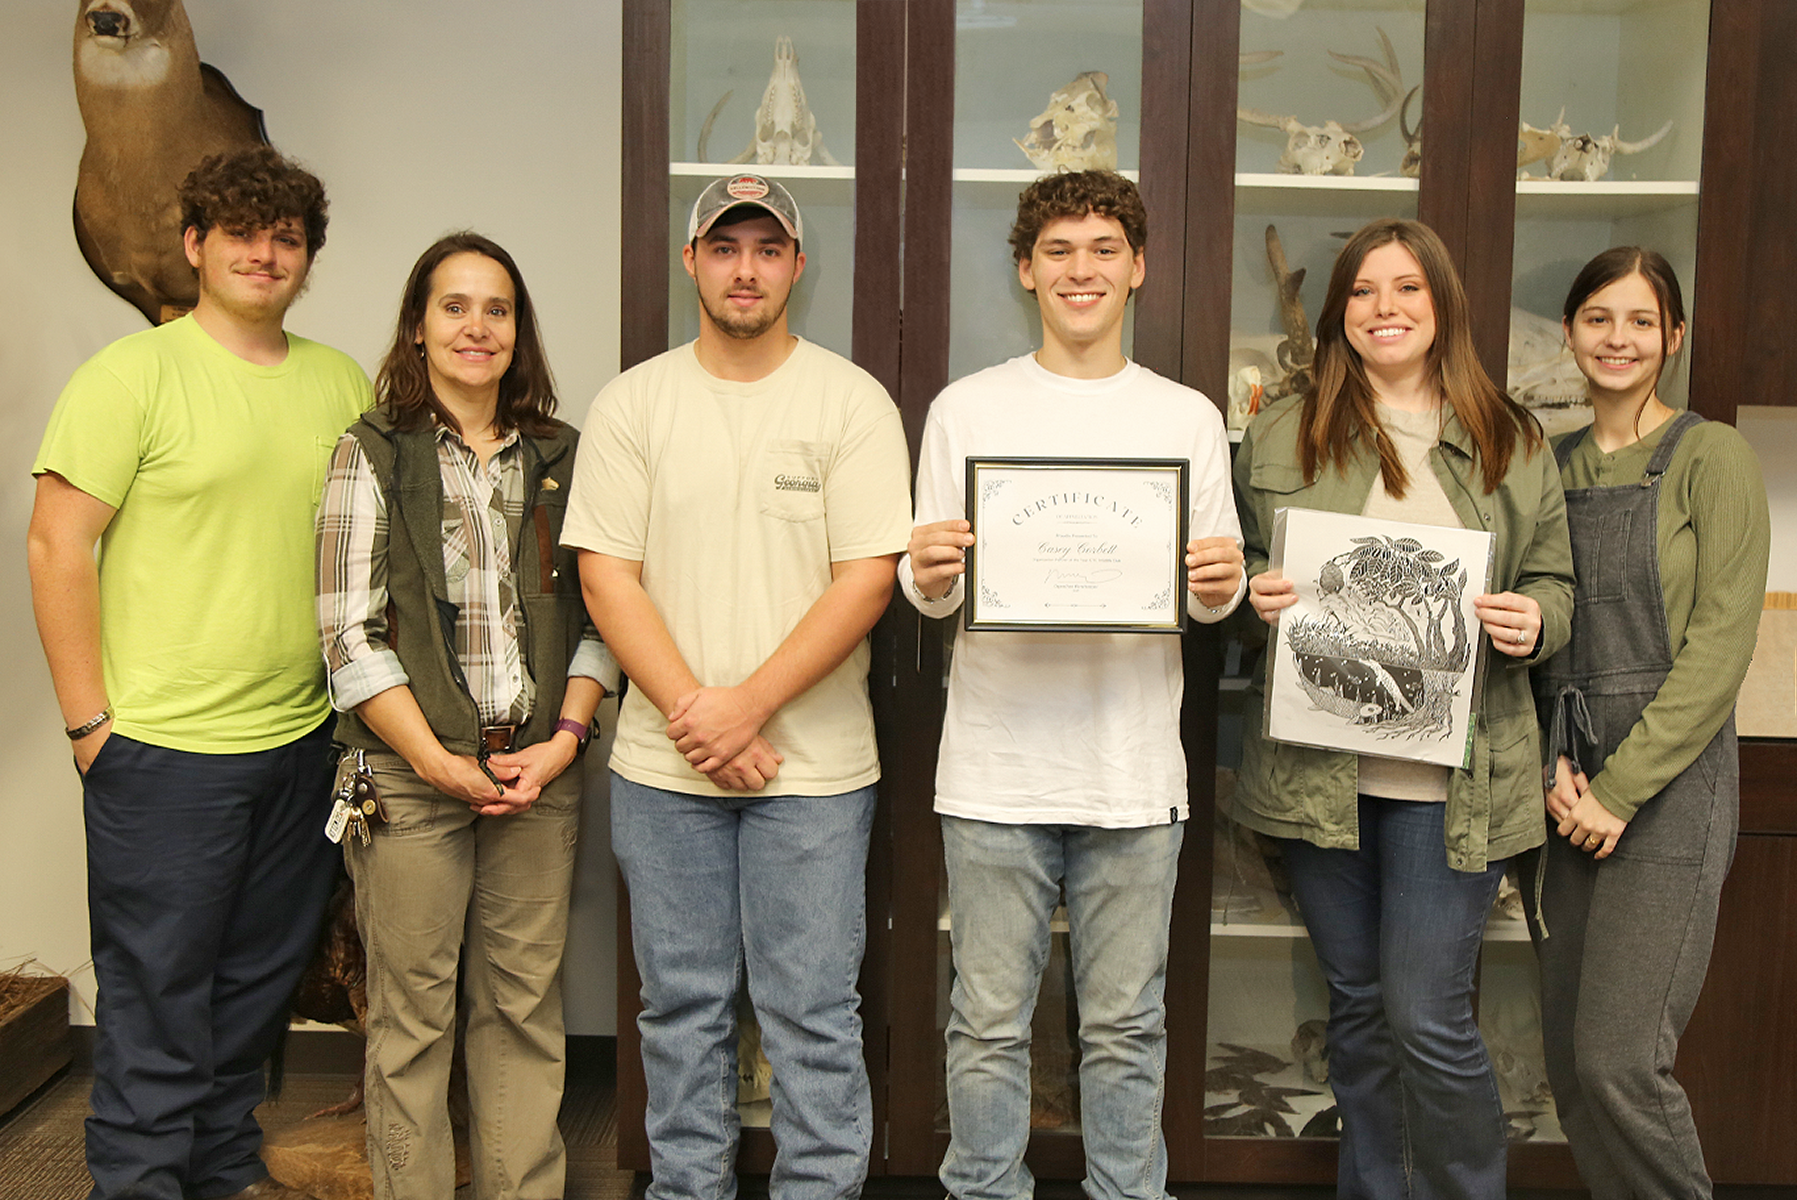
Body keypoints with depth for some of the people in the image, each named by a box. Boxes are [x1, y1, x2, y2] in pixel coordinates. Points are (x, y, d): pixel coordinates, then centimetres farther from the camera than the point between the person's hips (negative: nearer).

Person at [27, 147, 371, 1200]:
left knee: (261, 976, 17)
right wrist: (89, 720, -11)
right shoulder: (134, 374, -7)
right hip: (164, 747, -5)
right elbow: (58, 546, -9)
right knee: (158, 986, 4)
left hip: (304, 739, 5)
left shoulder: (342, 384, 9)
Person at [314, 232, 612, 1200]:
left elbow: (597, 613, 9)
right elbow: (349, 632, -4)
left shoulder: (561, 458, 11)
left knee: (525, 1008, 9)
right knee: (411, 1013, 5)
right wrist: (437, 760, -11)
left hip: (541, 771, 3)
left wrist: (565, 738, -5)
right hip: (411, 773, -2)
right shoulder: (372, 454, 2)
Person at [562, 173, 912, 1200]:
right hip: (662, 765, 2)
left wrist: (748, 706, -15)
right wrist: (693, 715, -11)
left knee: (814, 1014, 4)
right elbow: (607, 575, 0)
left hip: (814, 765, -2)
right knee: (682, 1007, 13)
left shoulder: (853, 401, -1)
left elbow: (867, 580, -7)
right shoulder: (634, 403, 5)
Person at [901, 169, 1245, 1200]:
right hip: (995, 769, 0)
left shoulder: (1189, 418, 9)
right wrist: (929, 576, -18)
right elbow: (929, 589, 5)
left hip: (1134, 772, 1)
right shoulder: (967, 409, 6)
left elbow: (1216, 594, 8)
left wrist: (1221, 586, -14)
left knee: (1127, 1026, 10)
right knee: (990, 1023, 8)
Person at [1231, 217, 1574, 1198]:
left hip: (1449, 775, -1)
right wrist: (1254, 593, -10)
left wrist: (1534, 621, -11)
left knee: (1428, 1018, -3)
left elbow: (1552, 581, 10)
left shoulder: (1512, 444, 7)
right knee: (1357, 1005, 14)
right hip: (1316, 768, 2)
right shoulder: (1281, 435, 7)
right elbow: (1239, 562, 12)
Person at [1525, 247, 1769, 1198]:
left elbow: (1721, 646, -10)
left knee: (1619, 1059, -10)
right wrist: (1554, 771, -3)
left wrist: (1620, 790, -14)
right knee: (1569, 1059, 8)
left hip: (1668, 778, -5)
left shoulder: (1710, 458, -3)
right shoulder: (1549, 465, 12)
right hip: (1560, 784, 5)